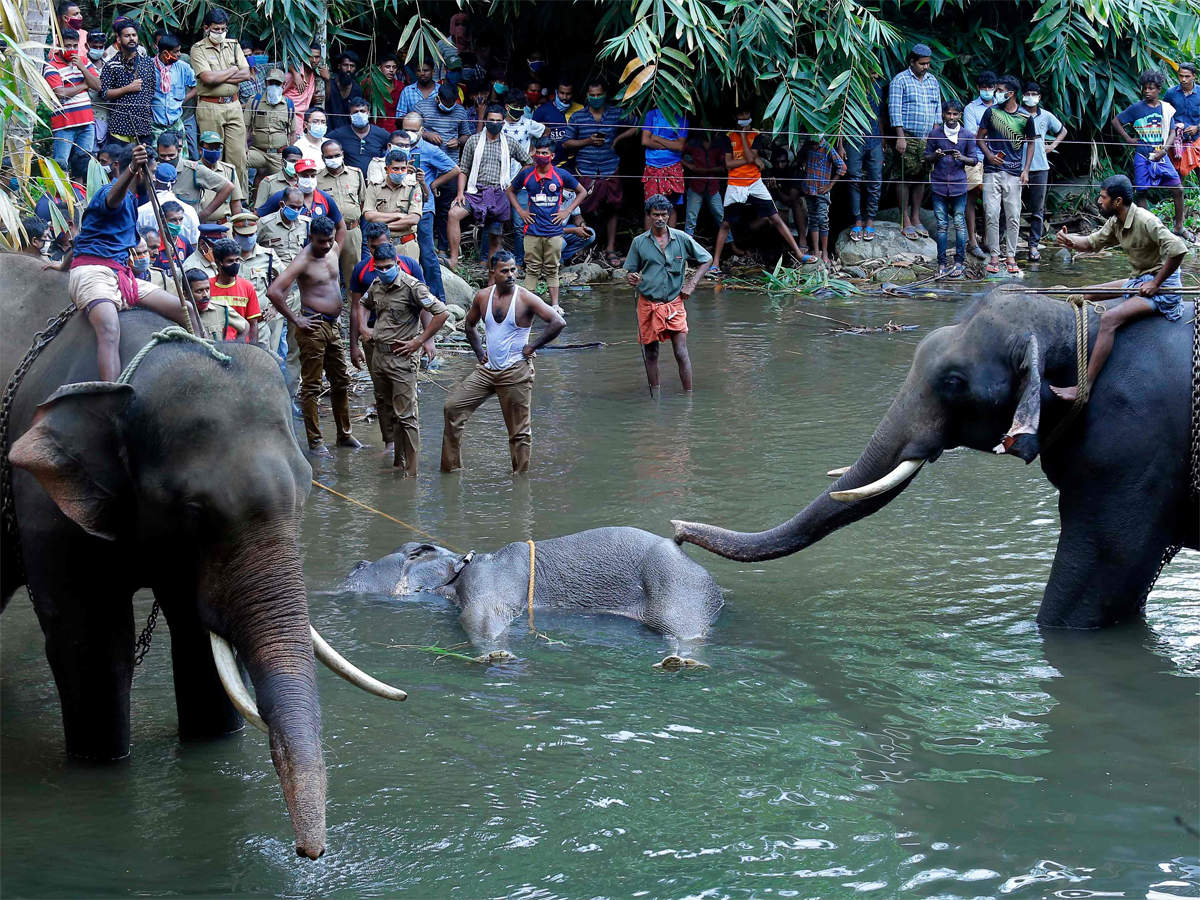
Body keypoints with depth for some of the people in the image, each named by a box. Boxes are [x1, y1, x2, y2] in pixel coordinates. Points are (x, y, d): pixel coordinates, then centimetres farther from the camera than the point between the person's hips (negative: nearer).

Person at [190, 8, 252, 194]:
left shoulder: (233, 46, 13)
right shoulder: (198, 49, -1)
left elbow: (246, 74, 2)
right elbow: (208, 78, -15)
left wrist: (218, 77, -8)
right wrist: (233, 70, -2)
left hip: (233, 106, 4)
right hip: (209, 107, -4)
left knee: (238, 155, 0)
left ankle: (241, 198, 5)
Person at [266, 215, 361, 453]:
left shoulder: (333, 249, 7)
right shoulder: (303, 261, -17)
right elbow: (273, 292, -25)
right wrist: (294, 320, -18)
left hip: (332, 326, 8)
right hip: (313, 326, -8)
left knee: (341, 382, 14)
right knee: (311, 386, -1)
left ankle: (344, 435, 25)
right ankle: (315, 441, 3)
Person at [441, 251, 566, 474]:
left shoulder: (525, 299, -10)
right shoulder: (483, 297, 4)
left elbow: (558, 322, -16)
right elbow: (469, 325, 23)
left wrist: (533, 346, -11)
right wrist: (479, 351, 12)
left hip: (516, 372, -5)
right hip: (487, 369, 5)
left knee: (519, 430, 0)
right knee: (452, 407, 0)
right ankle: (451, 466, 9)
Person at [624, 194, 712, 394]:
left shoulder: (682, 239, 0)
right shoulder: (639, 242, 2)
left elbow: (707, 260, 11)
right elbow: (631, 271, 10)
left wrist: (691, 284, 0)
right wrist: (632, 279, -14)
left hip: (674, 303, -1)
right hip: (648, 304, 1)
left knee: (681, 353, -7)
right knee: (650, 353, 7)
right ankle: (655, 398, 16)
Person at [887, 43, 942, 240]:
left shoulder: (932, 80, 14)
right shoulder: (900, 80, -4)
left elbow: (937, 109, 18)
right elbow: (895, 110, -8)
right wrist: (900, 137, -15)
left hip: (927, 138, 5)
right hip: (907, 137, -5)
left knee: (920, 178, 7)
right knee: (904, 178, -4)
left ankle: (916, 219, 14)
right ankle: (905, 221, -1)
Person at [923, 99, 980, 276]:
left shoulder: (967, 136, 3)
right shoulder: (935, 134, 3)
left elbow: (974, 160, 6)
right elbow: (926, 156, 9)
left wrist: (962, 158, -14)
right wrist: (935, 156, -13)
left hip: (959, 185, 0)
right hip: (939, 185, 0)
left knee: (959, 224, 0)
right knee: (942, 225, 2)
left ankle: (959, 262, 7)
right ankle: (941, 263, 6)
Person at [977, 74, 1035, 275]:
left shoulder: (1025, 118, 3)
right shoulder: (991, 112, 5)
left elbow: (1030, 144, 12)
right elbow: (980, 138, 12)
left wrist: (1026, 170, 4)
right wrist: (989, 155, -6)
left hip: (1014, 173, 0)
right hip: (992, 170, 0)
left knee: (1013, 217, 1)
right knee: (992, 214, -5)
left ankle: (1011, 256, 9)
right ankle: (994, 256, 3)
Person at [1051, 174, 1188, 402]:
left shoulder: (1145, 221, -23)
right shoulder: (1116, 223, 5)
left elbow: (1178, 249, -30)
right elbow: (1093, 242, 16)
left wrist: (1155, 284, -23)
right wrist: (1071, 242, -7)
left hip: (1161, 287, -10)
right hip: (1138, 281, 10)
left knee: (1109, 319, -28)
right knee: (1084, 294, 12)